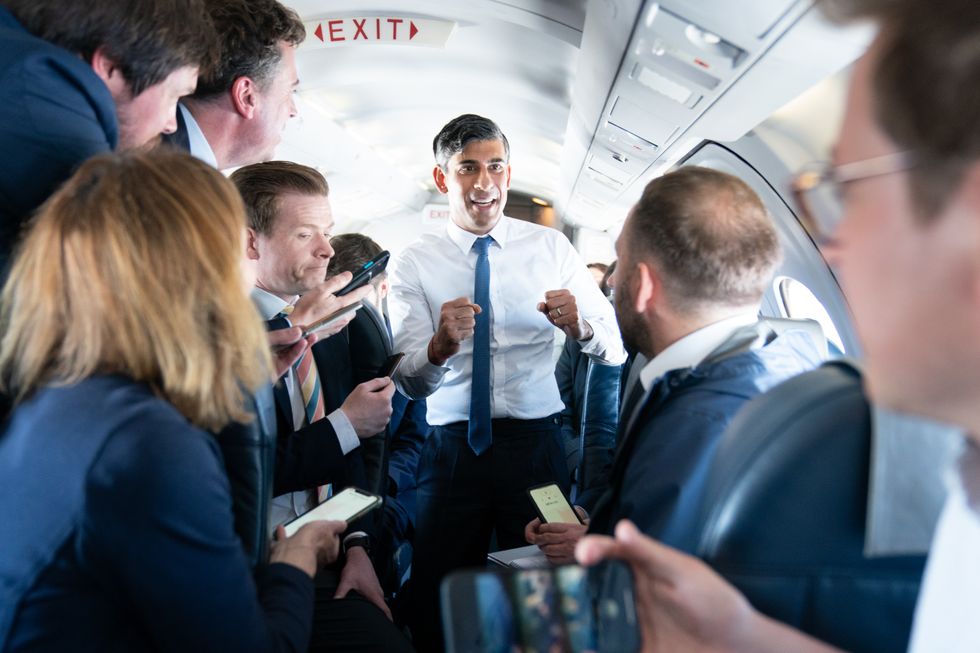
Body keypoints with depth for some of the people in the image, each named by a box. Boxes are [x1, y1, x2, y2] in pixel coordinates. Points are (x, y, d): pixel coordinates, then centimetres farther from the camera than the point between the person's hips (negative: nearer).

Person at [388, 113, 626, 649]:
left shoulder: (551, 247, 3)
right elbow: (410, 383, -8)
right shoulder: (413, 263, 0)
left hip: (535, 444, 1)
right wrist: (441, 344, -29)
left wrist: (580, 327, -25)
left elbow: (616, 349, -3)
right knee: (440, 605, 10)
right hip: (450, 449, 0)